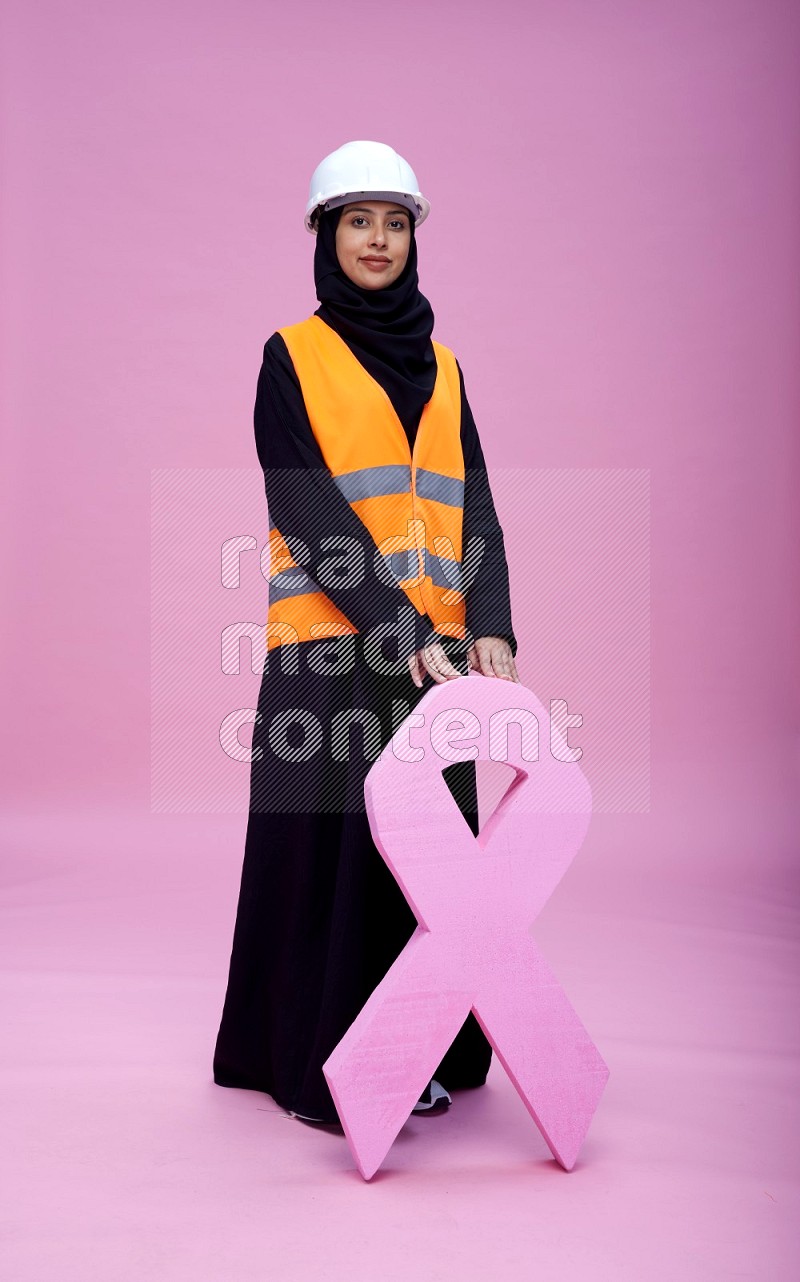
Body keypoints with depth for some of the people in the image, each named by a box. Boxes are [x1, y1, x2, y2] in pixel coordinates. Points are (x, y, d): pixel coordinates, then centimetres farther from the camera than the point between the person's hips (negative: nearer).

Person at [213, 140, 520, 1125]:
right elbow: (308, 509, -10)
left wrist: (490, 628, -11)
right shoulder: (291, 357, 2)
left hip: (434, 647, 5)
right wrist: (401, 629, -20)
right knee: (326, 843, 0)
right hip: (330, 645, -4)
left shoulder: (441, 367, 16)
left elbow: (474, 507, 6)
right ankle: (315, 1064, 15)